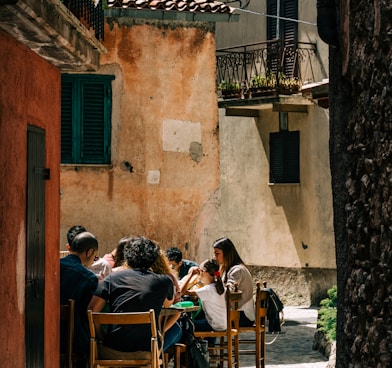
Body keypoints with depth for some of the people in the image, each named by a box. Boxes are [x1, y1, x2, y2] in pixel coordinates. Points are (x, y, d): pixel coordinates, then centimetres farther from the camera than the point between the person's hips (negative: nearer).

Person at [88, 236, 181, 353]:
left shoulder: (112, 278, 2)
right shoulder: (163, 281, 1)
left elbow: (91, 312, 0)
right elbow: (168, 304, 24)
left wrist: (103, 338, 9)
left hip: (115, 345, 1)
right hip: (147, 346, -1)